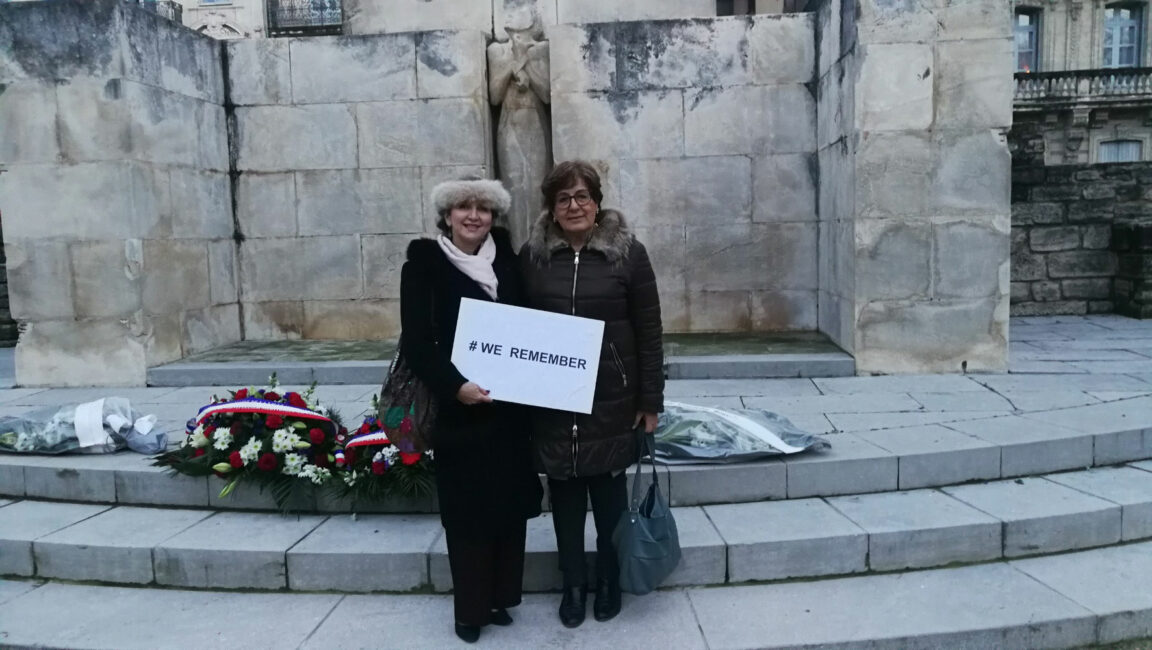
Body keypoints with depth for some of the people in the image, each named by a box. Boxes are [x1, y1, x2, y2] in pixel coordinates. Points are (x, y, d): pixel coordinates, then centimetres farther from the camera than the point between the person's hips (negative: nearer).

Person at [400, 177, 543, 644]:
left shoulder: (506, 260, 8)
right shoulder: (424, 264, -4)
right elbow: (416, 344, -10)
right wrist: (454, 386, -23)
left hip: (509, 407, 4)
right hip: (458, 409, -4)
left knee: (510, 505, 11)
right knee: (467, 511, 4)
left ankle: (499, 597, 27)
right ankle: (470, 609, 19)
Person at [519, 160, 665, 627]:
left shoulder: (628, 252, -5)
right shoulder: (533, 255, 1)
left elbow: (649, 331, -3)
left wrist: (651, 401, -5)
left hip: (611, 399, -1)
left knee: (609, 492, 12)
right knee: (564, 494, 11)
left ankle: (609, 581, 32)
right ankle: (573, 585, 29)